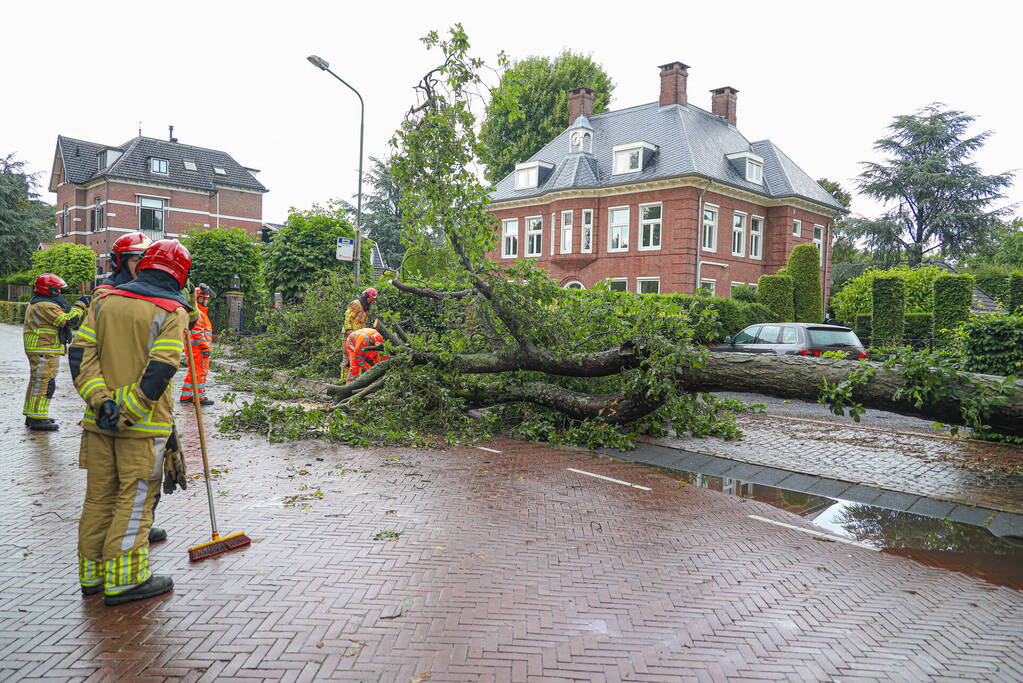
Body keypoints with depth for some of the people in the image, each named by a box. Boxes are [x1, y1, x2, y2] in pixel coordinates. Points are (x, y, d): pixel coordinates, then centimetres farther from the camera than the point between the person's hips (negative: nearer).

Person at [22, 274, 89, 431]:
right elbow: (67, 320, -21)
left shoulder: (36, 303, 18)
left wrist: (78, 307, 12)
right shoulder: (46, 306, -16)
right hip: (45, 351, -11)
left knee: (37, 382, 17)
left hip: (40, 351, 11)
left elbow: (62, 318, 19)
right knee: (44, 383, -8)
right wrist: (80, 305, -10)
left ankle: (31, 416, 26)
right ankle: (38, 419, -7)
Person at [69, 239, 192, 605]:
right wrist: (126, 413, -14)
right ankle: (124, 581, 8)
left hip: (98, 420, 6)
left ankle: (92, 575, 27)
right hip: (144, 424, -5)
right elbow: (160, 371, -19)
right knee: (135, 499, 3)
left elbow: (80, 352, 1)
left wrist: (99, 399, -6)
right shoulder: (173, 312, -9)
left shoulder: (105, 300, 7)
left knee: (99, 496, 15)